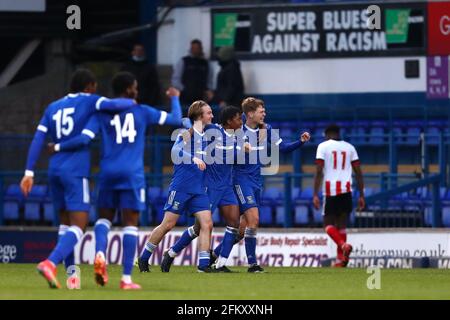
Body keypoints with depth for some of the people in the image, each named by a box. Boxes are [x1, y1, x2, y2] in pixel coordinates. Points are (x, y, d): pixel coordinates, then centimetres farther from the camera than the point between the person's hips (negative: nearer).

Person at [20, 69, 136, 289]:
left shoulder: (53, 108, 15)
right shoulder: (88, 101, 1)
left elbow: (37, 140, 8)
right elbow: (113, 105, -16)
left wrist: (29, 173, 6)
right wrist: (130, 102, 7)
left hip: (54, 170, 6)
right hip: (75, 171, -6)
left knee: (65, 223, 19)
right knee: (78, 226, -8)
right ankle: (50, 263, -29)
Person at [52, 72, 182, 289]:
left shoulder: (102, 114, 4)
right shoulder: (142, 112, 3)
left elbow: (83, 139, -8)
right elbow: (176, 119, 9)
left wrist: (59, 147, 6)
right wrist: (175, 98, 28)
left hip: (108, 173, 2)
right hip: (132, 174, -2)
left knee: (105, 217, 18)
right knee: (130, 223, 1)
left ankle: (100, 254, -12)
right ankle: (126, 278, -4)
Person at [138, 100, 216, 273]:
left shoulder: (206, 136, 13)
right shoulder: (188, 133, -9)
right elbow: (176, 150, -27)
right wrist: (194, 159, -40)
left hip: (199, 189, 6)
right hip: (181, 186, -6)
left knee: (207, 224, -8)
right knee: (168, 225, -3)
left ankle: (203, 264, -7)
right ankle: (143, 258, 11)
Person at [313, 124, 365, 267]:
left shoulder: (323, 146, 3)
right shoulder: (349, 147, 13)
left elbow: (319, 171, -7)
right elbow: (358, 173, 10)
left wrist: (315, 195, -9)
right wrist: (361, 195, 13)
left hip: (330, 190, -3)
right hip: (346, 190, 3)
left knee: (328, 224, 7)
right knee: (341, 225, 11)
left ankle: (343, 245, -20)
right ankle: (340, 260, 5)